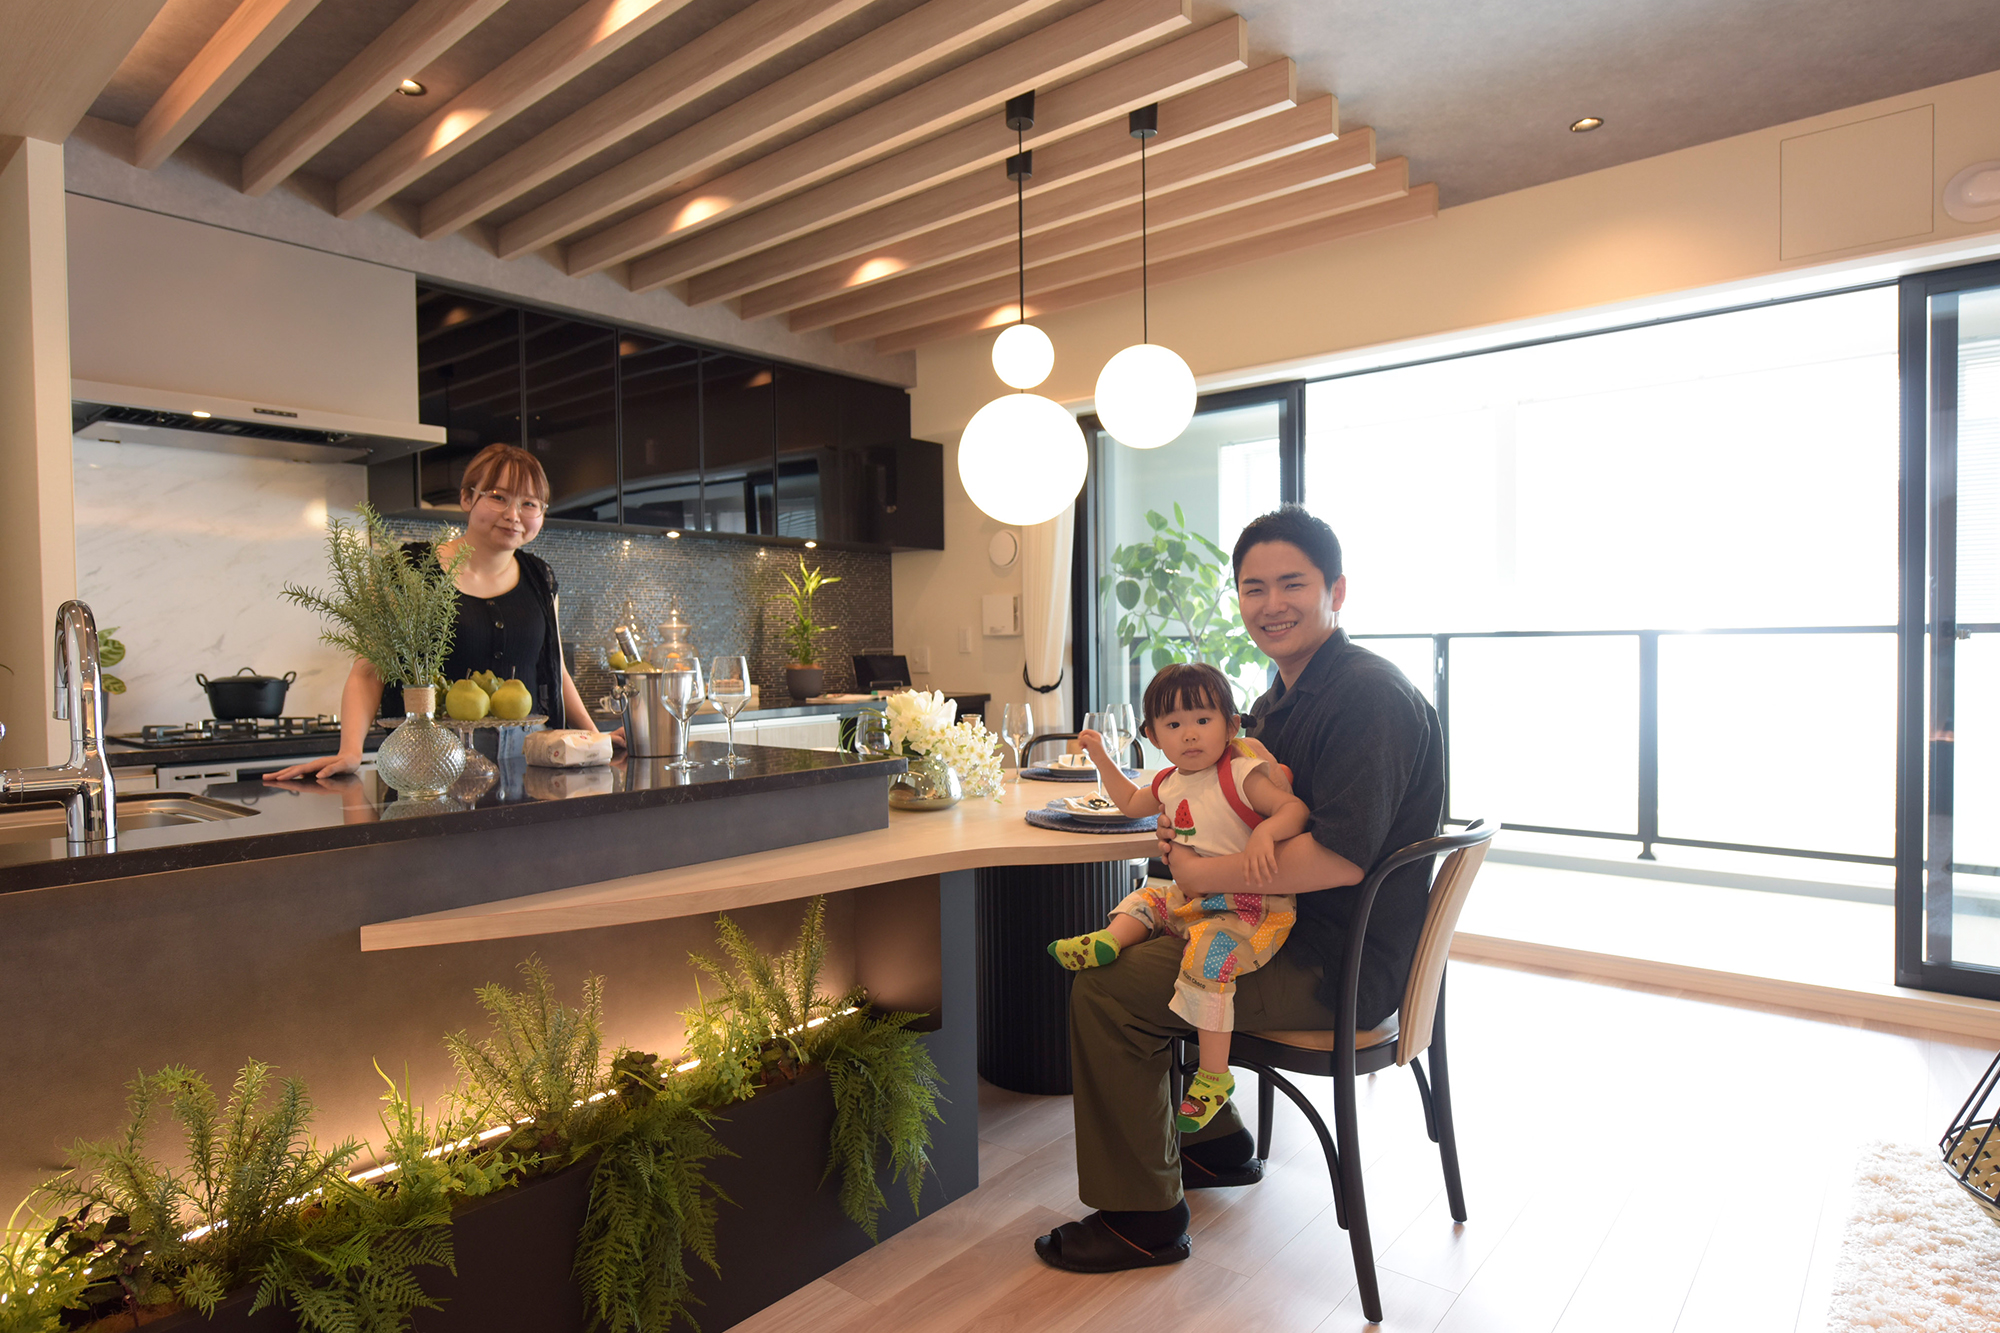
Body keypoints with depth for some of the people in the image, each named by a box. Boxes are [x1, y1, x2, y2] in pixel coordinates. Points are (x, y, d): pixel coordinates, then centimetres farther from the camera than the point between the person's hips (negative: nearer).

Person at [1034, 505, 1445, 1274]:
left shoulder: (1369, 697, -21)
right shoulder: (1282, 697, 11)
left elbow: (1339, 857, -31)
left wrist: (1207, 874, -21)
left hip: (1341, 966, -10)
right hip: (1286, 929, 10)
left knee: (1105, 990, -13)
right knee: (1133, 938, 20)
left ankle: (1142, 1217, 5)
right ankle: (1213, 1143, 30)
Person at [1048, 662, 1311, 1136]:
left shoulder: (1241, 775, -15)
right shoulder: (1170, 783, 10)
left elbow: (1295, 807, -24)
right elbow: (1131, 802, 31)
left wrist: (1265, 832, -44)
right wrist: (1101, 757, 26)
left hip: (1249, 905, -9)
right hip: (1191, 897, 9)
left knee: (1209, 953, -28)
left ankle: (1213, 1077, -18)